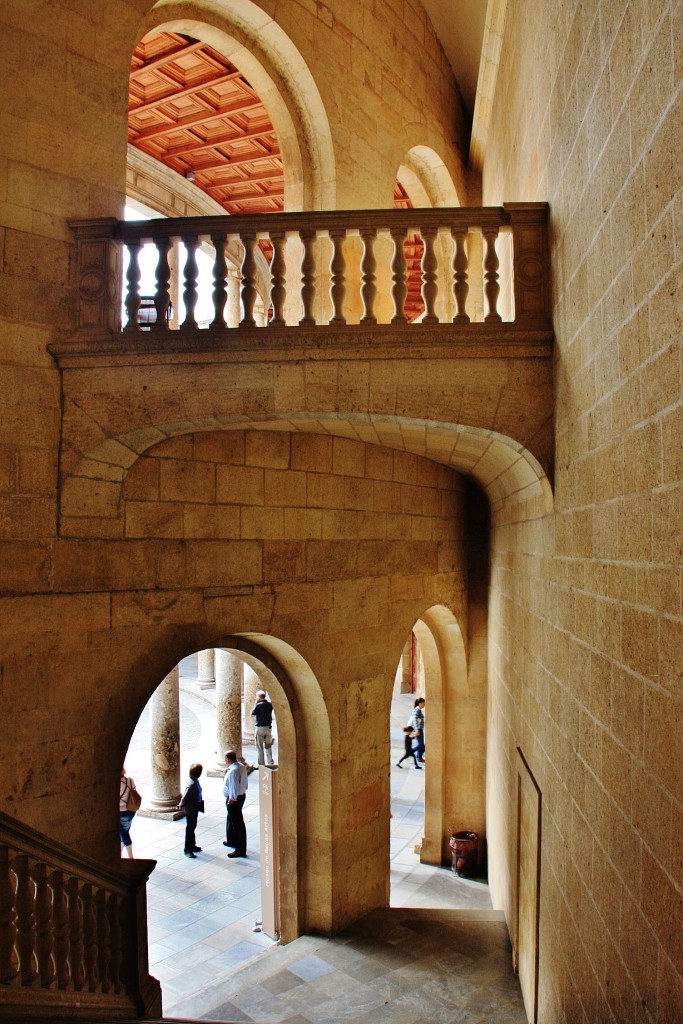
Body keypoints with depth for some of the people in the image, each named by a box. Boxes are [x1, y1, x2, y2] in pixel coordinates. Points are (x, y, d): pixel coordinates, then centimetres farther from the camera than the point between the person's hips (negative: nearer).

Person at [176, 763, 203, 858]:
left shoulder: (196, 782, 1)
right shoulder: (191, 784, -29)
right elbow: (185, 797, -24)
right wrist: (181, 806, -14)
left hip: (195, 808, 9)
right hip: (190, 810, -9)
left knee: (192, 827, 21)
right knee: (189, 829, 2)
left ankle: (192, 846, 34)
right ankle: (187, 850, 12)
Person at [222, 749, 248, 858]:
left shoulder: (233, 771, -27)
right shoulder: (241, 766, 2)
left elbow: (234, 788, -26)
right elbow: (245, 783, 11)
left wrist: (231, 800, -19)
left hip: (234, 799, -11)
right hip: (241, 795, 11)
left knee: (237, 824, -2)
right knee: (231, 819, 28)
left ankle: (241, 850, 5)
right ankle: (231, 841, 46)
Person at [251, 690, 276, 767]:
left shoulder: (258, 705, -14)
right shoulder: (270, 705, 1)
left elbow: (252, 713, -3)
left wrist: (255, 703, 0)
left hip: (259, 728, -4)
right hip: (268, 727, 4)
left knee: (260, 747, 7)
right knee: (268, 746, 9)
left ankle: (261, 763, 12)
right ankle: (270, 762, -1)